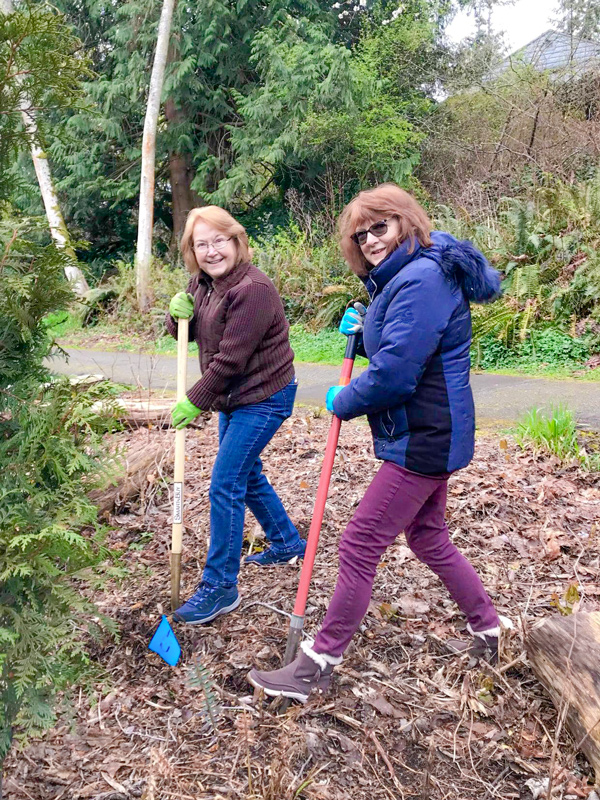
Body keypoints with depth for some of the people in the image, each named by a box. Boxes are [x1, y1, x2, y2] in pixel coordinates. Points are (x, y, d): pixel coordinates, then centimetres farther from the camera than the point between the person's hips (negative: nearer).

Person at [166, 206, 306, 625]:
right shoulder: (203, 281, 5)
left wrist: (194, 402, -17)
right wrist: (178, 312, -10)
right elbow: (184, 332, 14)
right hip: (234, 398, 10)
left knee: (225, 486, -10)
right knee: (247, 474, 21)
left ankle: (220, 587, 2)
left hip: (263, 398, -10)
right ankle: (286, 542, 42)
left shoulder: (253, 290, -24)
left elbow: (230, 359, -25)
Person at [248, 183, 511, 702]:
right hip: (429, 436, 11)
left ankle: (319, 664, 9)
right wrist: (362, 332, 2)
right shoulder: (404, 277, 14)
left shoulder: (421, 279, -21)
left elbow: (394, 374, -27)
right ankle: (491, 630, 38)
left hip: (422, 441, -11)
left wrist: (343, 402, -10)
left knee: (360, 546, -5)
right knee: (429, 538, 22)